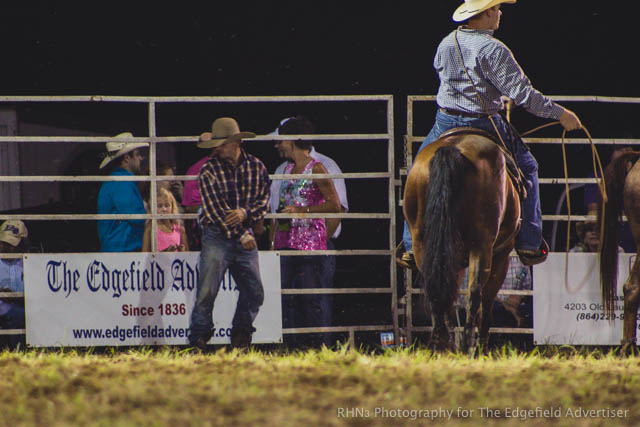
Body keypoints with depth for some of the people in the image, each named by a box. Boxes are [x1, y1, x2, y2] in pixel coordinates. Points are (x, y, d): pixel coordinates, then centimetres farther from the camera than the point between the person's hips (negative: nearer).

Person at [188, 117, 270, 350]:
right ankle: (198, 338, 0)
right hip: (217, 237, -4)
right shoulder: (209, 170, -7)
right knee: (207, 292, -9)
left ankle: (241, 336, 21)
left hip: (246, 238, 4)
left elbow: (263, 201, 7)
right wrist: (241, 235, -16)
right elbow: (215, 208, -12)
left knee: (254, 293, 6)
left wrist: (245, 213, -15)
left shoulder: (256, 167, 4)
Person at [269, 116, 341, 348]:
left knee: (312, 298, -9)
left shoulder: (316, 169, -4)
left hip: (310, 245, -7)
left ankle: (320, 344, -5)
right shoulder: (287, 169, 18)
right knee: (284, 294, 4)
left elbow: (334, 205, -11)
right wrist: (273, 240, 17)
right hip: (285, 243, 7)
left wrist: (301, 210, -15)